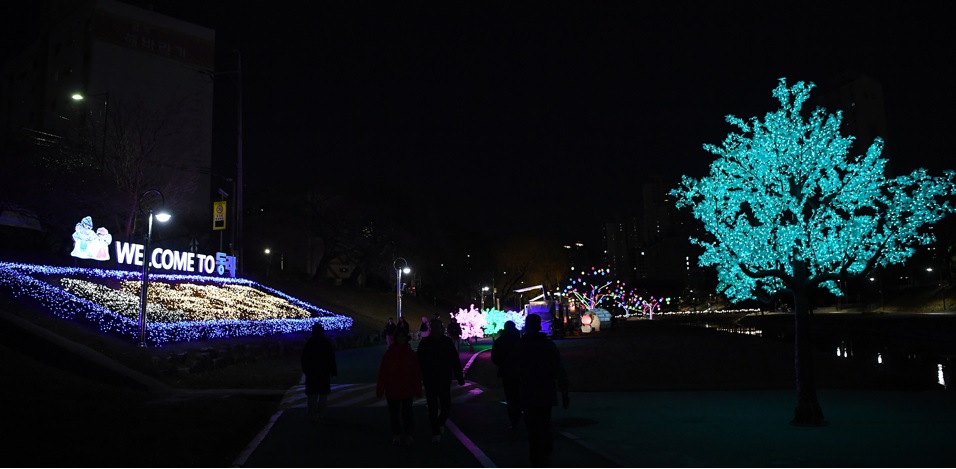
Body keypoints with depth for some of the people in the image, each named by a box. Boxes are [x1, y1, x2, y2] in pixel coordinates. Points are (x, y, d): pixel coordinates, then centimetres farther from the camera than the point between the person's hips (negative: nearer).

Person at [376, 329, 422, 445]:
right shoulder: (389, 354, -7)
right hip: (392, 392, 0)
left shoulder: (411, 354, -3)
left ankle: (409, 435, 20)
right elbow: (382, 373, -7)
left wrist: (417, 391, -1)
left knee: (407, 413, 10)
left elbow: (417, 374, 0)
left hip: (407, 392, 0)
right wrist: (380, 391, -9)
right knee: (394, 414, 11)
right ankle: (396, 434, 25)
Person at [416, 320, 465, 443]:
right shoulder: (425, 343, -4)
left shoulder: (447, 342, -2)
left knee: (446, 407, 4)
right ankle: (435, 433, 11)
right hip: (430, 381, -1)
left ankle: (440, 423, 34)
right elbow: (420, 362, -1)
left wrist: (459, 377, -3)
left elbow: (455, 361, 0)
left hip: (445, 381, 1)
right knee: (433, 409, 0)